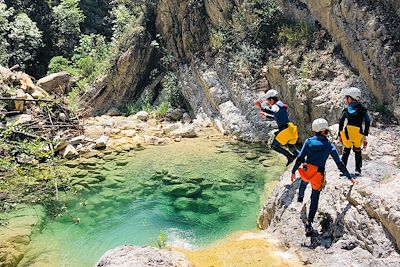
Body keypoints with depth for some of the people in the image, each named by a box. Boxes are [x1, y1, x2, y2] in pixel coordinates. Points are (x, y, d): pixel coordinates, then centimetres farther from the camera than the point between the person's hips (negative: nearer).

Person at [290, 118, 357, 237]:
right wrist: (350, 178, 10)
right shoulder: (330, 146, -4)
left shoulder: (308, 141, -1)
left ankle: (300, 197, 66)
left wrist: (293, 171, 7)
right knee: (314, 200, 8)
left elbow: (300, 158, -4)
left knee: (304, 182, 38)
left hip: (305, 172, 2)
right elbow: (340, 165, -1)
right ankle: (308, 225, 6)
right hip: (318, 176, -2)